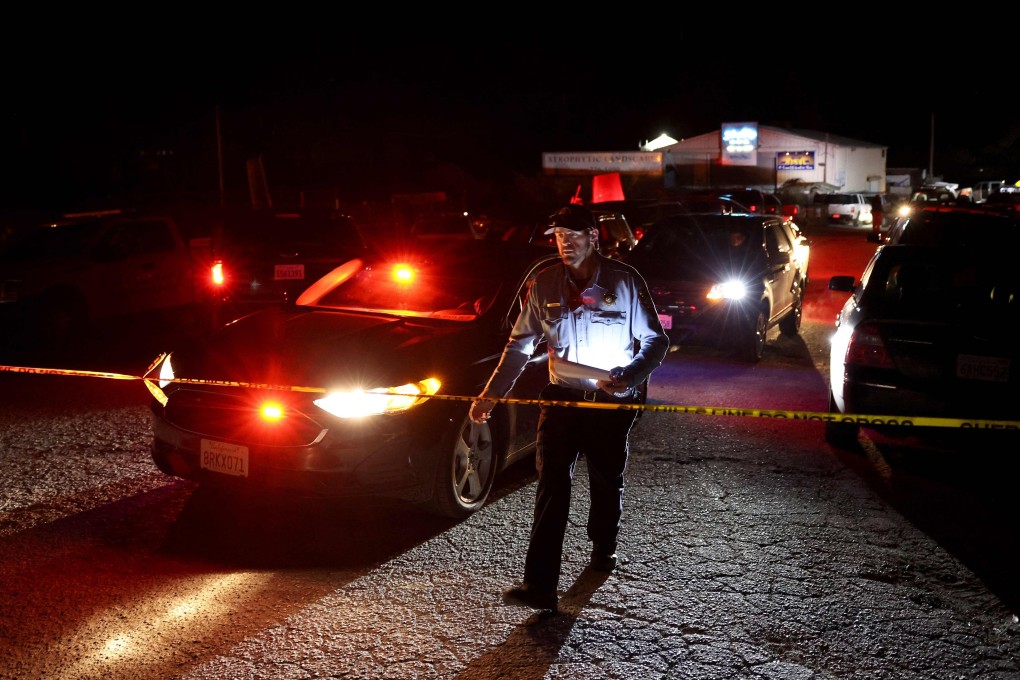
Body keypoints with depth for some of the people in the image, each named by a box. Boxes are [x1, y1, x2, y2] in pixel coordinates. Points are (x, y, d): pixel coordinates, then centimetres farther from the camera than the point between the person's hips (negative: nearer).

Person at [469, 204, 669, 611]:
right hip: (562, 398, 1)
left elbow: (655, 340, -4)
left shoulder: (624, 281, -7)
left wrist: (629, 376, -22)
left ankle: (603, 547, 43)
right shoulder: (545, 284, 1)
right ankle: (539, 585, -12)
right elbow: (520, 345, 6)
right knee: (551, 485, -10)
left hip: (613, 402, -1)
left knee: (607, 483, 15)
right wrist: (491, 393, -3)